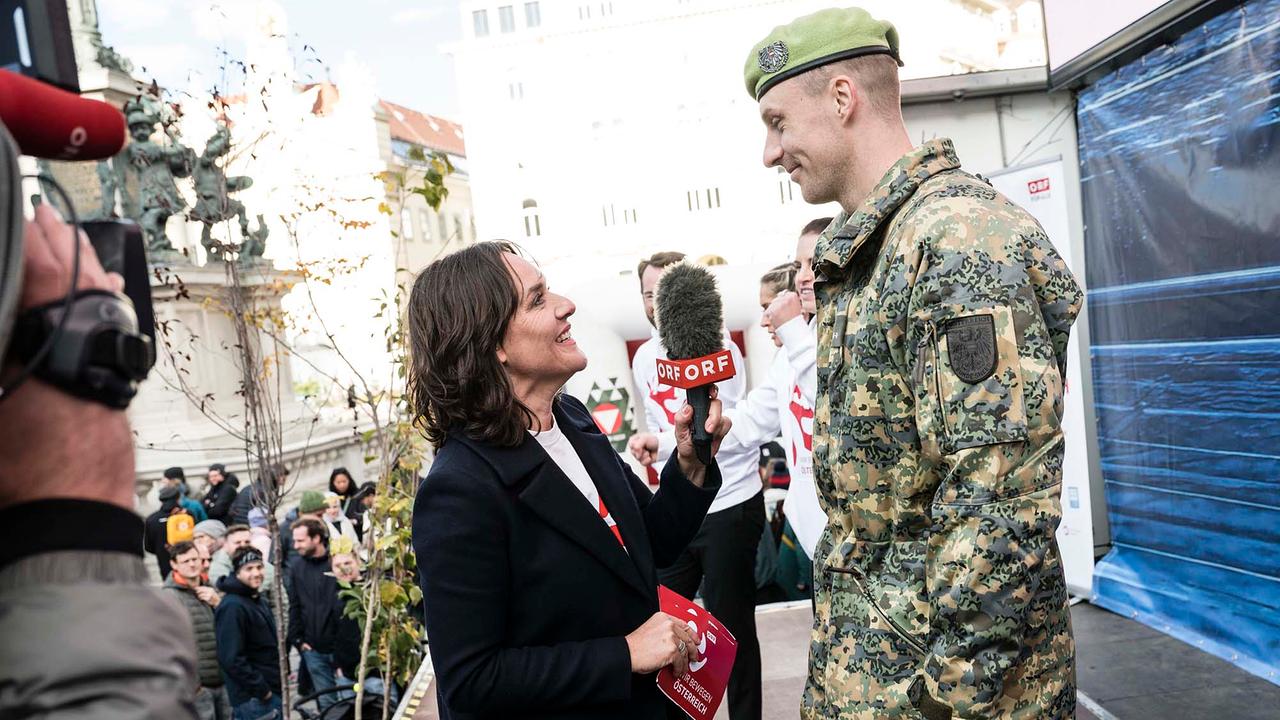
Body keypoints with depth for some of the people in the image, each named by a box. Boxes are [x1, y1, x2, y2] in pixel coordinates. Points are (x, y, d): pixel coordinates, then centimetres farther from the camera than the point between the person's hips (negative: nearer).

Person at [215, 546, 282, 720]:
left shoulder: (258, 601, 13)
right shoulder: (232, 607, -17)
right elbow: (231, 659, -22)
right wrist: (262, 690, -19)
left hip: (271, 691, 9)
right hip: (254, 699, -9)